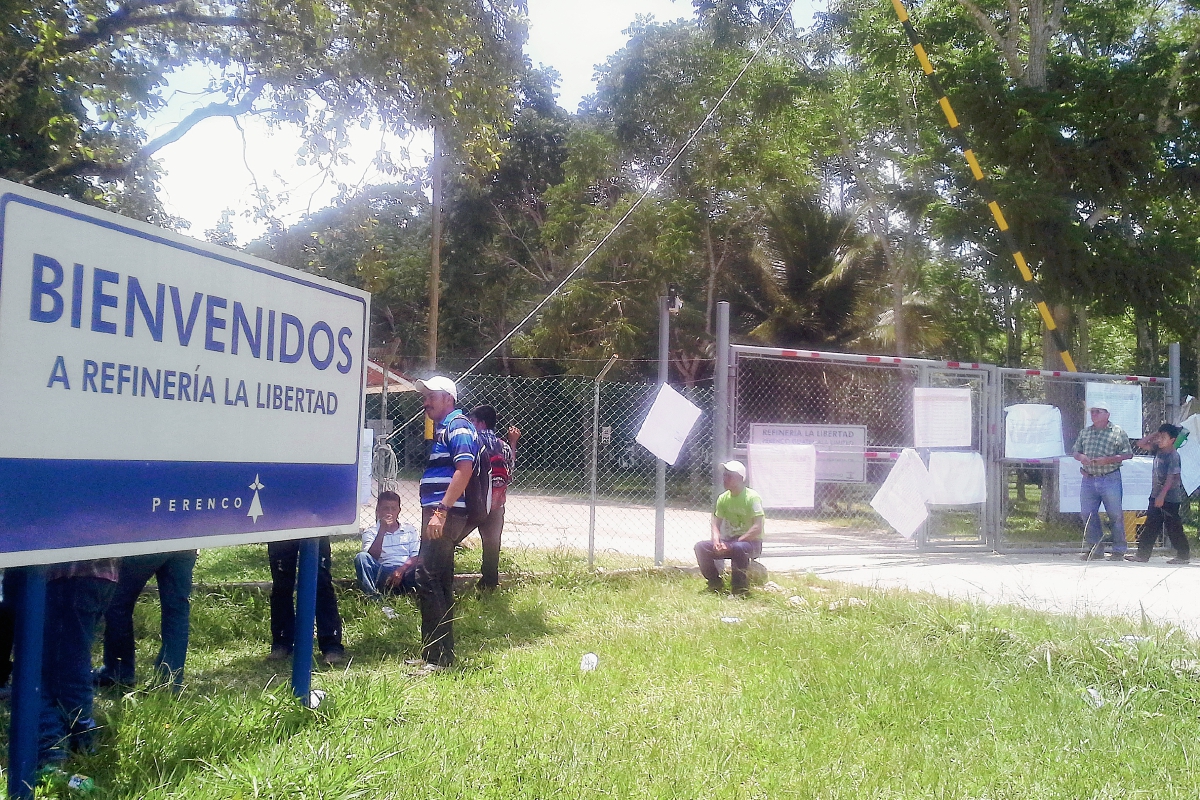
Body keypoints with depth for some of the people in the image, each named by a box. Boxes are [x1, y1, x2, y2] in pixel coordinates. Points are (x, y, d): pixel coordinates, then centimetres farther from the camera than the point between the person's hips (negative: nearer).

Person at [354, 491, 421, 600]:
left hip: (406, 573, 0)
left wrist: (401, 569, -14)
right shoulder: (370, 532, 12)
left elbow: (417, 557, 5)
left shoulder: (410, 529, 16)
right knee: (361, 557, -27)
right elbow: (372, 557, -5)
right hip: (382, 573, 0)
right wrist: (382, 530, -10)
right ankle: (373, 596, -40)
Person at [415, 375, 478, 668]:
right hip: (439, 513, 11)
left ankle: (437, 657, -11)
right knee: (440, 581, 13)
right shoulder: (442, 428, 22)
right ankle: (442, 652, 20)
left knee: (427, 578, -13)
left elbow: (464, 469, -21)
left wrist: (441, 510, -25)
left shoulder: (458, 426, -9)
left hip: (445, 513, -11)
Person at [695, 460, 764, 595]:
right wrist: (717, 541, -18)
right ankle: (715, 582, 2)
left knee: (738, 548, -41)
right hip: (729, 541, 6)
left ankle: (740, 585, -19)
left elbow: (757, 528, -22)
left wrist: (735, 542, -25)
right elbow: (716, 524, 4)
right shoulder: (723, 498, 3)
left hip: (751, 541, -6)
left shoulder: (752, 497, -15)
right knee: (701, 547, -15)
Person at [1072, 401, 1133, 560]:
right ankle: (1095, 549, 16)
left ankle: (1119, 550, 8)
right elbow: (1075, 451, 18)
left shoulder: (1118, 432, -1)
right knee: (1087, 514, 6)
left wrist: (1108, 460, -16)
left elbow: (1128, 454, -5)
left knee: (1115, 514, -1)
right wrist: (1081, 457, -6)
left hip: (1110, 479, -5)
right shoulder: (1084, 432, 13)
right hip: (1088, 479, 5)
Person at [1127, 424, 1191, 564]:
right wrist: (1154, 434, 3)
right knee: (1150, 526, 8)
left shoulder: (1173, 456, -16)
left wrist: (1162, 496, -24)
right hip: (1156, 495, 8)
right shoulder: (1158, 450, 6)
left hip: (1170, 498, -8)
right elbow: (1141, 444, 13)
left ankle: (1184, 555, 12)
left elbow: (1171, 477, -21)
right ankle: (1142, 554, 10)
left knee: (1172, 527, 0)